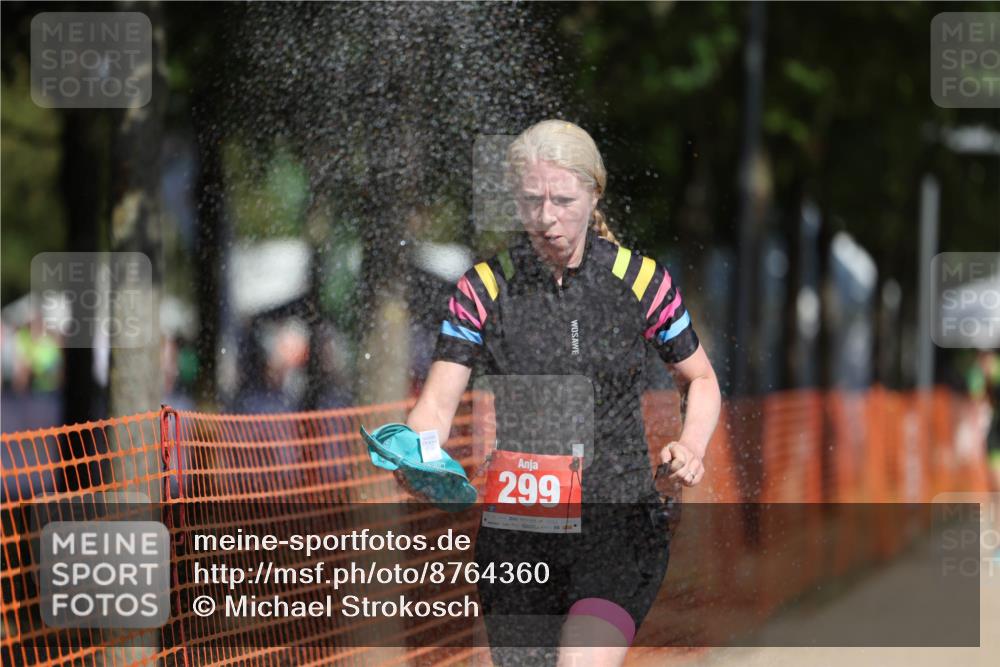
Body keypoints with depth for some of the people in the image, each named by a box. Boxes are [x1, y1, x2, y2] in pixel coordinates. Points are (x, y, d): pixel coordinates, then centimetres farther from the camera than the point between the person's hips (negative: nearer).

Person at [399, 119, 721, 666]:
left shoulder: (640, 281, 0)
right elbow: (438, 400, -7)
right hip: (516, 536, 2)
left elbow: (700, 380, 13)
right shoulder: (484, 288, -1)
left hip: (619, 525, -2)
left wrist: (691, 448, -7)